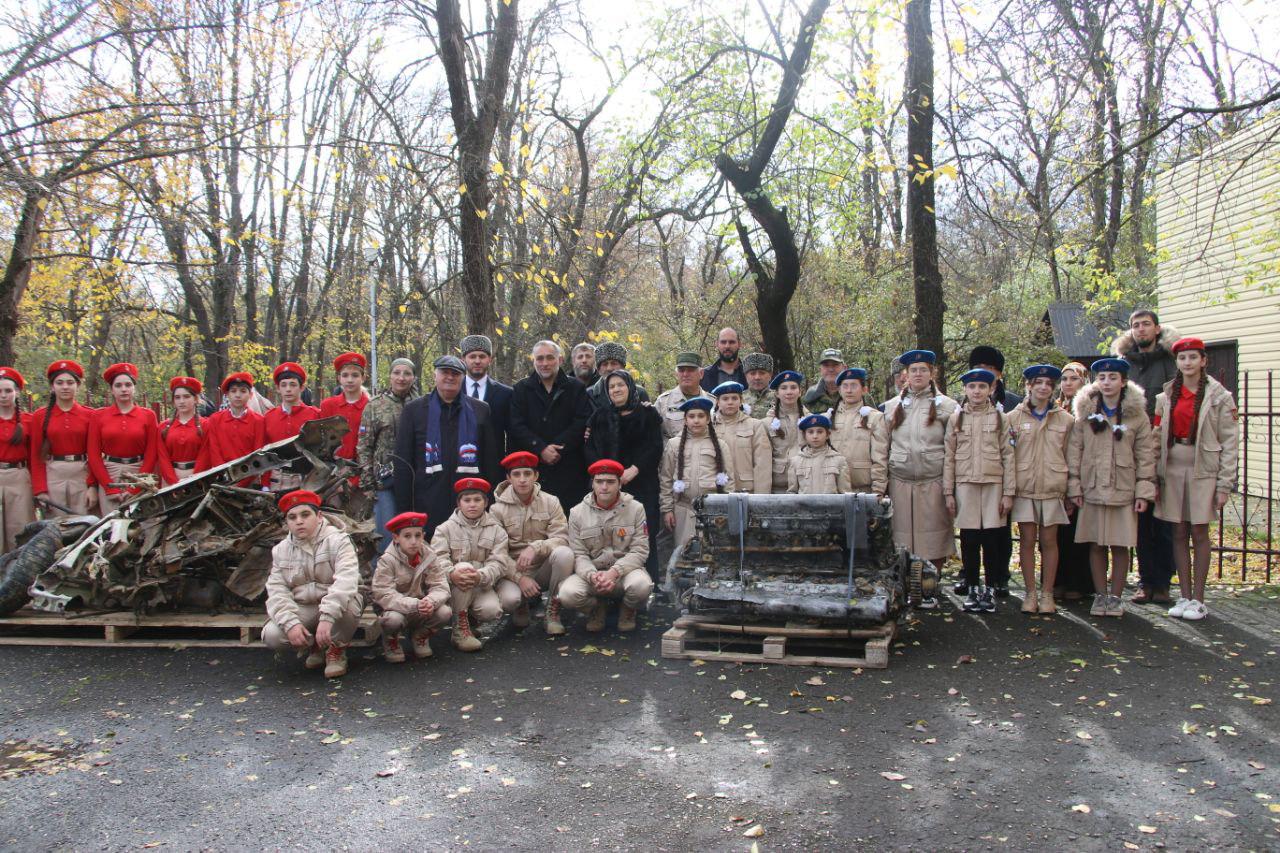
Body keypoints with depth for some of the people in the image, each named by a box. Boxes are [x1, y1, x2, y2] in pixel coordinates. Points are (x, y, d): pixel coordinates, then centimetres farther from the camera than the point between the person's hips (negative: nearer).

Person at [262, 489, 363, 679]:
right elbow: (277, 591, -5)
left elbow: (345, 581, -28)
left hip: (334, 606, -3)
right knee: (271, 636, -23)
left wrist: (327, 618, -42)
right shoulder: (280, 550, 4)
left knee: (347, 604, -38)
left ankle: (336, 649, -7)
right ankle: (314, 647, 9)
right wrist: (291, 623, -24)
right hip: (301, 609, 4)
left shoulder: (338, 541, -12)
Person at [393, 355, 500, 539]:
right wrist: (403, 510, 0)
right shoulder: (414, 409, 8)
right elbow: (402, 463, 5)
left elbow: (490, 460, 9)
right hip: (427, 508, 0)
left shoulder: (480, 410, 10)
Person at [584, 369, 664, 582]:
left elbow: (655, 448, -1)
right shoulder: (599, 416, 17)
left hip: (641, 485, -2)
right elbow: (590, 449, 8)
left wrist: (633, 470, -14)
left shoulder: (648, 415, 8)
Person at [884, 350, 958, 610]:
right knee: (903, 537, 2)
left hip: (934, 481, -2)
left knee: (933, 537, 0)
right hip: (900, 481, 2)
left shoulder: (946, 405, 4)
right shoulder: (891, 406, 11)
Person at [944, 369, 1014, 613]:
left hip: (994, 484, 0)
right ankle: (972, 590, 12)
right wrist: (948, 492, 1)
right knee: (969, 540, 2)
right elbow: (949, 457, 6)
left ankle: (990, 590, 10)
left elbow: (1008, 456, 4)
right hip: (965, 484, 0)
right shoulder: (956, 418, 7)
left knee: (992, 539, 0)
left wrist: (1008, 492, -2)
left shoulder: (1000, 417, 6)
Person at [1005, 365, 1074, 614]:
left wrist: (1071, 491, 6)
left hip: (1053, 489, 1)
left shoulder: (1065, 419, 7)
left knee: (1049, 541, 3)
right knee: (1027, 540, 2)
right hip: (1024, 488, 0)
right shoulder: (1013, 417, 4)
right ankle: (1030, 593, 10)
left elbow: (1069, 456, 9)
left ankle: (1047, 594, 12)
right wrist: (1007, 489, -2)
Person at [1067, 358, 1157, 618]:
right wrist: (1074, 487, -1)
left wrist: (1144, 491, -5)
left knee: (1120, 545, 4)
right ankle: (1100, 595, 16)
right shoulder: (1085, 413, 4)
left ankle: (1115, 597, 15)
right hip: (1093, 489, 1)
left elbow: (1145, 455, 1)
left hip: (1124, 490, -1)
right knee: (1096, 545, 6)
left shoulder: (1137, 415, 1)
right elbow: (1074, 451, 4)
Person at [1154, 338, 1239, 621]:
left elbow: (1230, 443, -2)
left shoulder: (1219, 397, -1)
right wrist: (1154, 478, 3)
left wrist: (1225, 484, -7)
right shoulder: (1165, 397, 8)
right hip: (1172, 470, 3)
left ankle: (1198, 599, 7)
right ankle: (1185, 596, 13)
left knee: (1199, 534, -1)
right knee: (1179, 534, 6)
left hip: (1203, 471, -3)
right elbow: (1157, 439, 9)